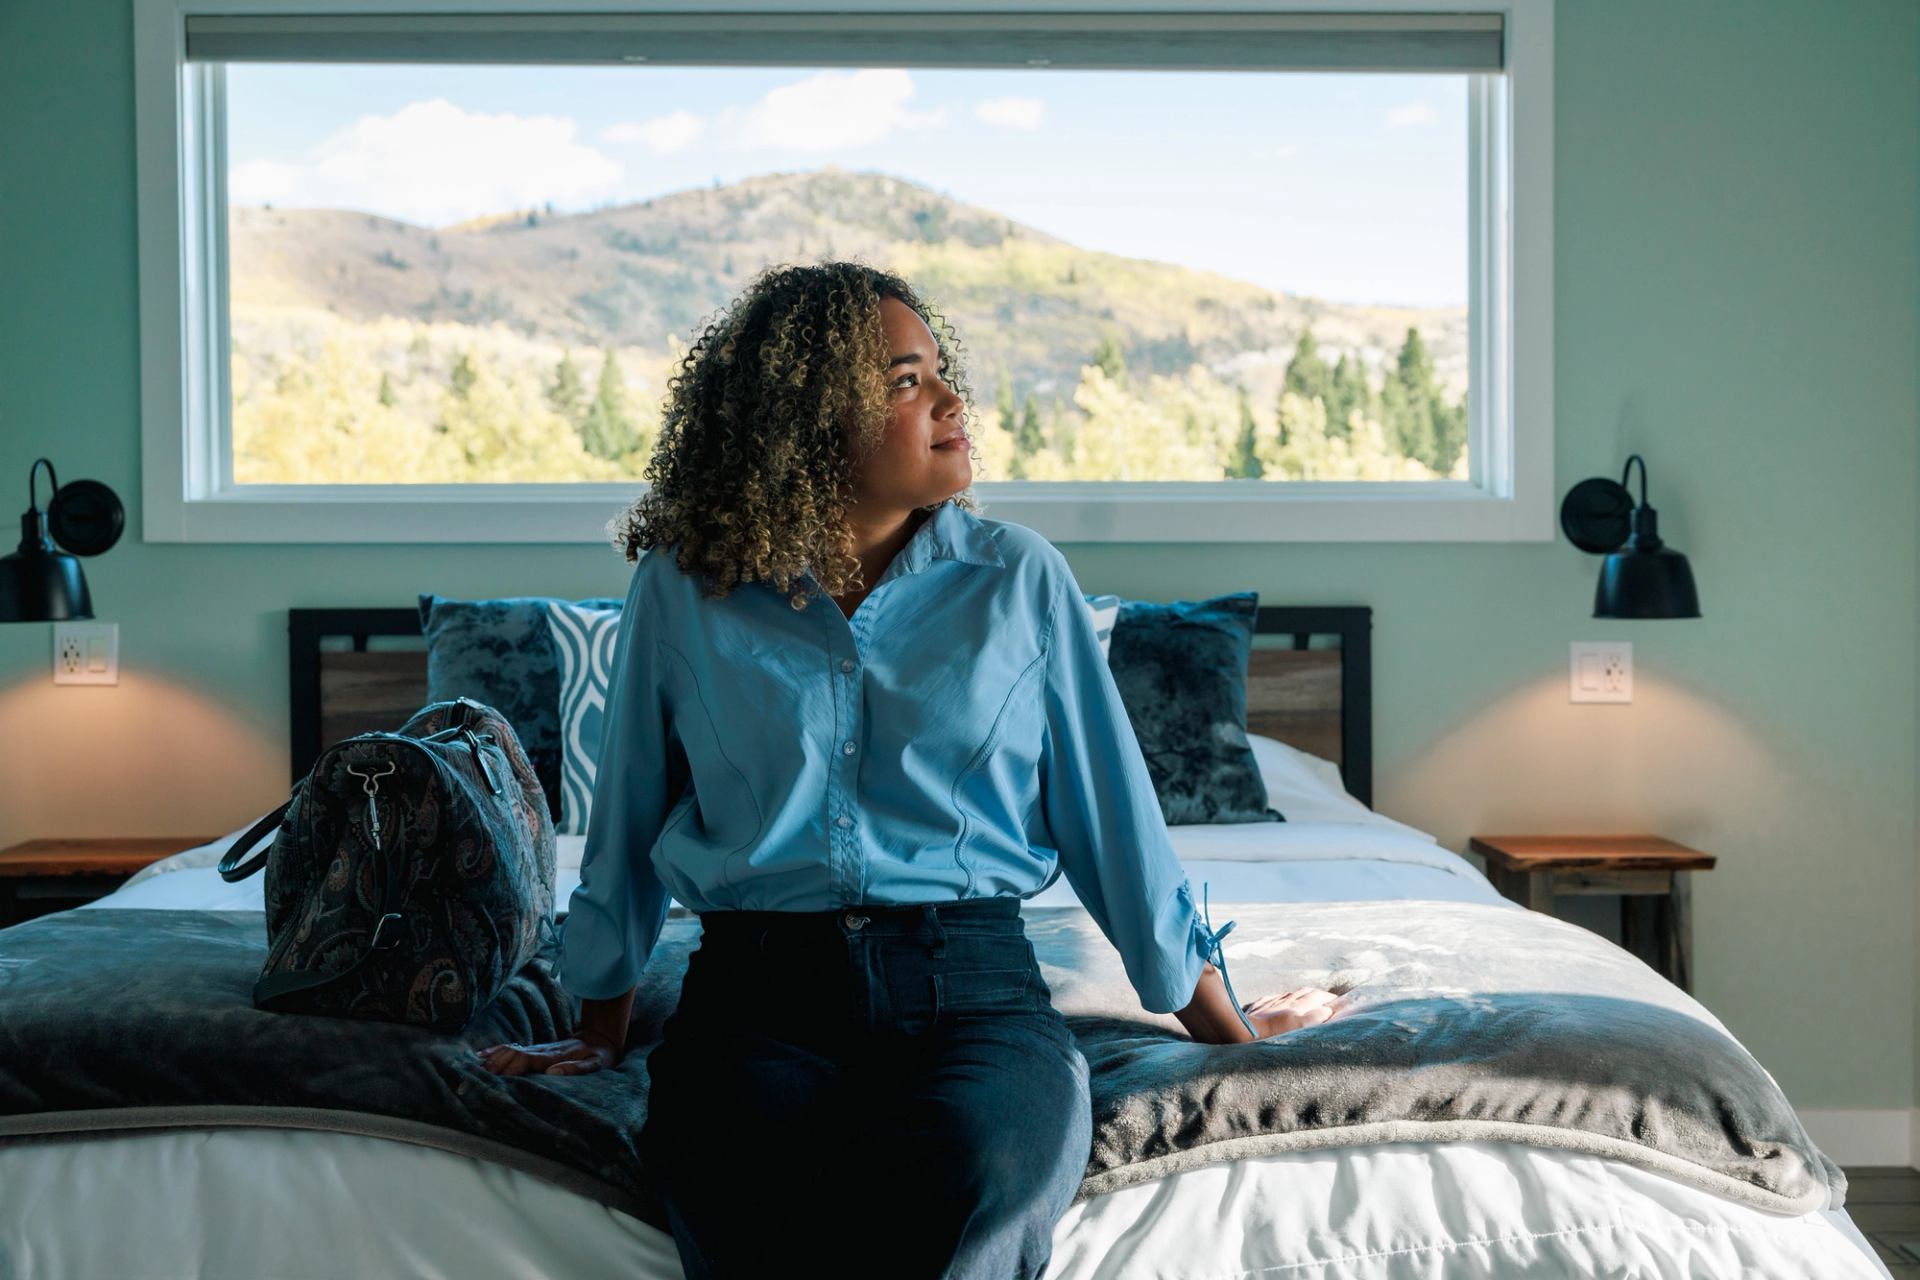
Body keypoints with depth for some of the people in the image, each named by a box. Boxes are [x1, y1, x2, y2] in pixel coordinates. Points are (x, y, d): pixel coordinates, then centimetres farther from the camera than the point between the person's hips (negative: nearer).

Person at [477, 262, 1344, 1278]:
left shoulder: (1018, 580, 10)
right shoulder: (684, 591, 9)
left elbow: (1108, 807, 15)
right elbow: (630, 818, 19)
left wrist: (1220, 1027, 19)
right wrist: (602, 1031, 25)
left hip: (971, 992, 1)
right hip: (756, 1000, 0)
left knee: (970, 1168, -35)